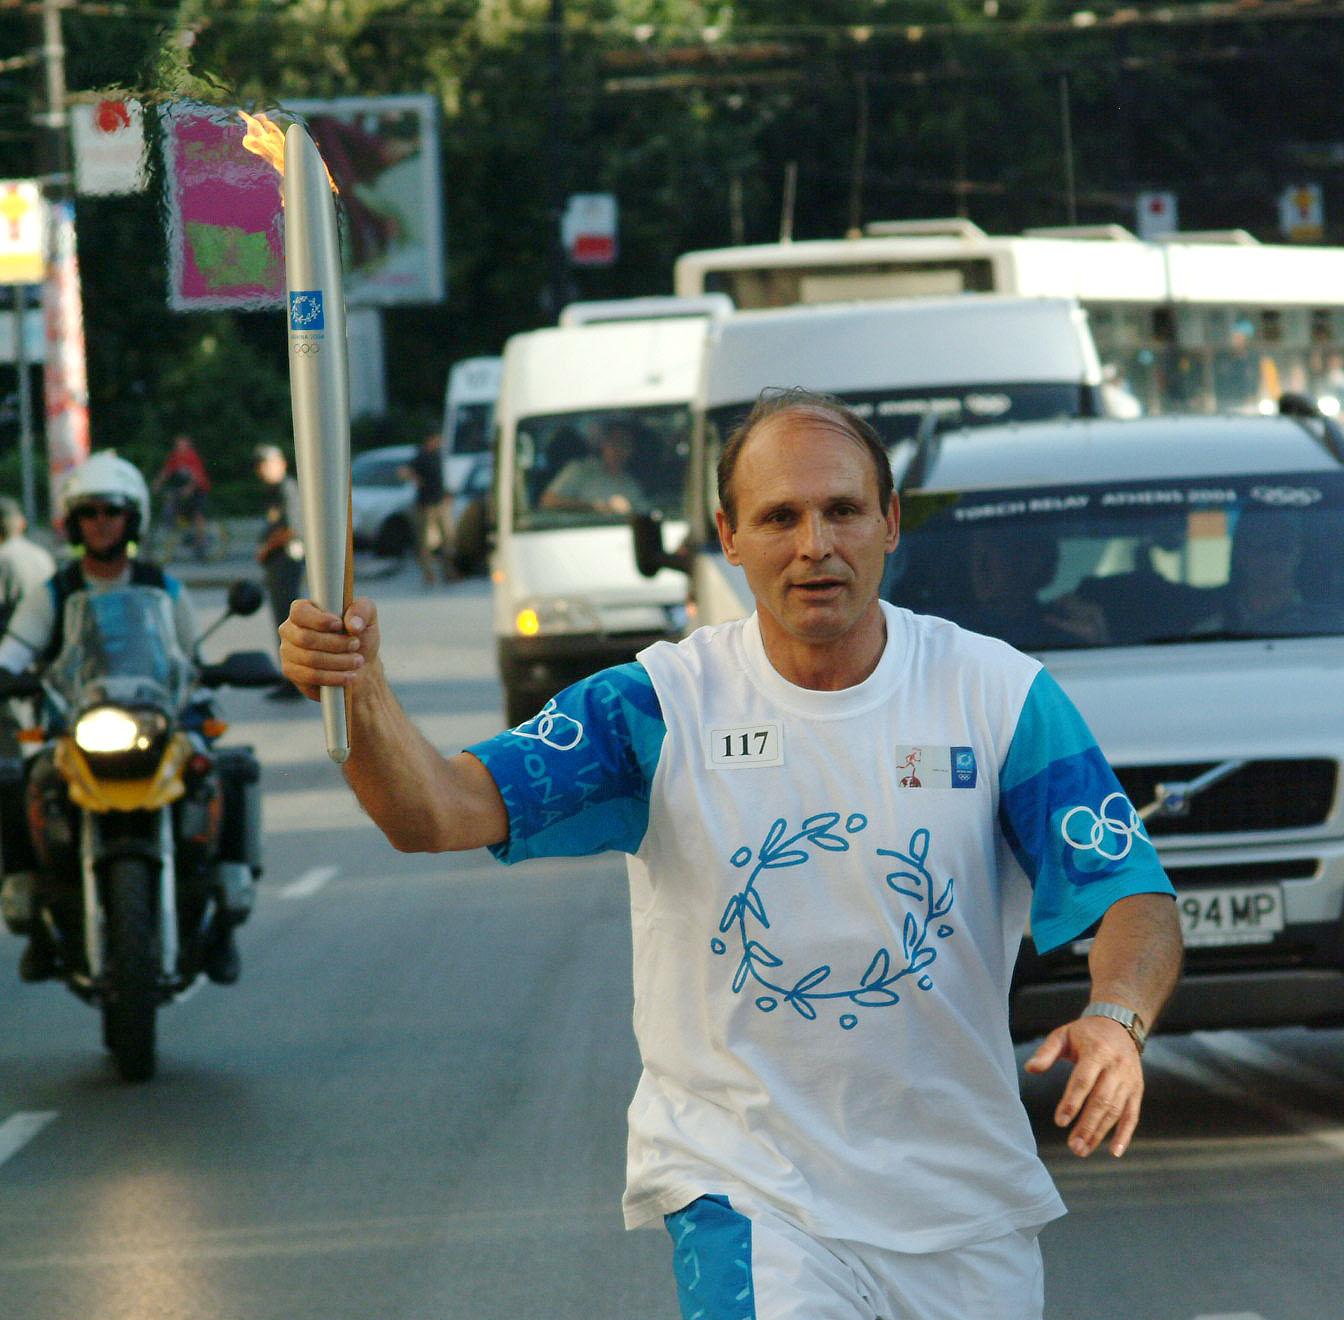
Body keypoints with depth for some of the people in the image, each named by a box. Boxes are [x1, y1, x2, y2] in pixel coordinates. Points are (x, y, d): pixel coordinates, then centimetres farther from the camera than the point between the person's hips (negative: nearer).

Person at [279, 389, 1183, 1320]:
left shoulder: (1000, 697, -4)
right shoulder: (661, 707, -6)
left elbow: (1139, 905, -7)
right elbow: (436, 814, -16)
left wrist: (1116, 1021, -29)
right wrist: (360, 690, -37)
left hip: (964, 1208, 2)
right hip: (745, 1193, -2)